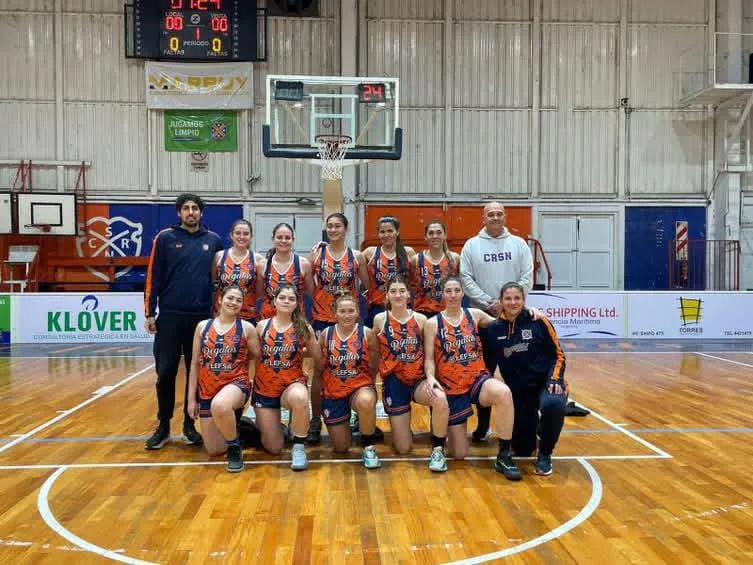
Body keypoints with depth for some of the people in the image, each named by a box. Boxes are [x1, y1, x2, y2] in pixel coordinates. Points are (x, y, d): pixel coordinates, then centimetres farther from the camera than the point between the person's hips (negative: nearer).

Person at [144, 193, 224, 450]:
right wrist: (149, 313, -3)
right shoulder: (165, 238, 1)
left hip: (202, 317, 1)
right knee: (165, 373, 3)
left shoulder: (213, 240, 5)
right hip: (170, 316, -1)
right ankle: (163, 426, 17)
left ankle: (190, 424, 21)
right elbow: (153, 276, 0)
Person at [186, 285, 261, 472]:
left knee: (220, 406, -41)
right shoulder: (203, 326, 3)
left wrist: (239, 359, -3)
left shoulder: (246, 328, -3)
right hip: (207, 389, 4)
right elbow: (195, 364, 6)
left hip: (237, 383, -3)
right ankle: (233, 427, 38)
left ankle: (235, 447, -13)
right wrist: (191, 398, 5)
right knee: (214, 450, 5)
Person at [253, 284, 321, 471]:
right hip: (265, 386, 1)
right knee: (274, 448, 3)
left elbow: (318, 358, 0)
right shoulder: (262, 326, -1)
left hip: (293, 383, -1)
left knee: (300, 398, -42)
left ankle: (299, 447, -18)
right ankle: (262, 425, 40)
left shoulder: (303, 328, -4)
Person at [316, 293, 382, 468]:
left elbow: (373, 367, -3)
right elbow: (319, 369, 4)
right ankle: (345, 423, 45)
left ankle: (368, 447, -14)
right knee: (341, 448, 8)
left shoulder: (367, 334, -10)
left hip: (360, 387, -2)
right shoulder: (326, 334, -5)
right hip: (333, 391, 2)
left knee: (366, 402, -41)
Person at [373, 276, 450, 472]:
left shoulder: (421, 319, -1)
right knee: (403, 448, 1)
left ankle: (438, 449, -11)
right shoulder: (380, 319, -3)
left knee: (440, 399, -36)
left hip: (418, 379, 1)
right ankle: (400, 424, 38)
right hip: (394, 382, 0)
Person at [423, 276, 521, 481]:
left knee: (504, 393, -37)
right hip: (451, 387, -1)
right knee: (459, 454, 1)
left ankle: (503, 456, -22)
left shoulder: (474, 315, 4)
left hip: (478, 379, 1)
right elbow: (429, 359, -2)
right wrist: (431, 377, -22)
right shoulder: (433, 323, -1)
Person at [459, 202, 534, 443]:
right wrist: (487, 303, -13)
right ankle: (483, 423, 14)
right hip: (483, 316, -1)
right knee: (484, 371, 5)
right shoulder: (472, 245, 3)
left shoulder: (518, 244, 6)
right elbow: (466, 279, -3)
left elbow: (527, 277, -1)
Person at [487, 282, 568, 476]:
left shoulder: (538, 321, -7)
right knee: (523, 448, 1)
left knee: (552, 404, -39)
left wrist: (554, 380, -16)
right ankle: (535, 428, 39)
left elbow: (558, 355, -3)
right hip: (518, 390, 2)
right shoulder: (494, 328, -2)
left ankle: (545, 455, -11)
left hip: (546, 383, -2)